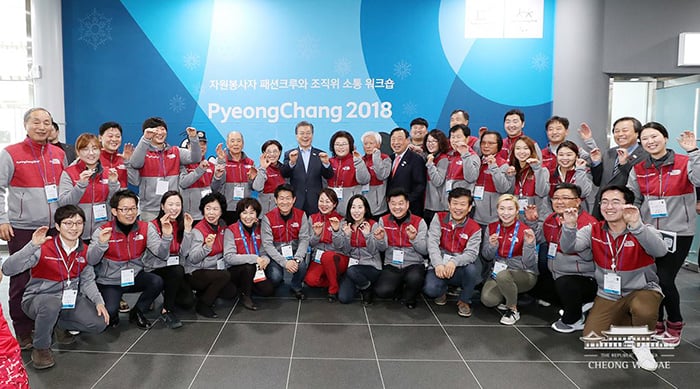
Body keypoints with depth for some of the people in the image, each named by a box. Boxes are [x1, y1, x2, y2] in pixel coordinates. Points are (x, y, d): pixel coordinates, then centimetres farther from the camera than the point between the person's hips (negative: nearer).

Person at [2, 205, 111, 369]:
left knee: (99, 323, -14)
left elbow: (87, 280, 4)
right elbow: (7, 269, -29)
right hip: (37, 299, -5)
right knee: (52, 303, -41)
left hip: (70, 298, 5)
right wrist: (33, 245, -39)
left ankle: (59, 324, 17)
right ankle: (41, 348, -12)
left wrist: (98, 301, -11)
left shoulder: (84, 251, -2)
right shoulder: (43, 248, -20)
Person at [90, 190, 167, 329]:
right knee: (110, 312, -26)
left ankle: (137, 312, 3)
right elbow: (91, 261, -20)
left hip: (134, 277, 3)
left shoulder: (145, 228, -6)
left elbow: (161, 253, -15)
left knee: (157, 282, -25)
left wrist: (166, 235, -33)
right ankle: (112, 315, 15)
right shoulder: (103, 231, -13)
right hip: (109, 282, -3)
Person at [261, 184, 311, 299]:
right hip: (276, 255, -1)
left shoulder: (301, 215, -4)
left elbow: (304, 239, -9)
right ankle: (277, 284, 14)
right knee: (275, 277, -26)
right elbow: (267, 244, -14)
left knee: (302, 265, -30)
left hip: (295, 252, 1)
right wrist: (284, 262, -25)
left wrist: (296, 259, -25)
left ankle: (296, 287, 3)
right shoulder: (268, 218, -10)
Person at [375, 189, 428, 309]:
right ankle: (401, 290, 12)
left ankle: (409, 298, 2)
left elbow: (425, 250, -4)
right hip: (391, 265, 2)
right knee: (382, 291, -25)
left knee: (414, 279, -36)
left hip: (414, 264, -1)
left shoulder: (419, 222, 0)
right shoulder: (383, 221, 6)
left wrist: (414, 238, -21)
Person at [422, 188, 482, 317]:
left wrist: (454, 262, -35)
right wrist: (438, 264, -28)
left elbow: (471, 253, -14)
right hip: (440, 265, 0)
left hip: (460, 268, 0)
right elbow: (432, 243, -11)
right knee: (430, 289, -29)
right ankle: (443, 290, 13)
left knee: (472, 269, -34)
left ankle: (464, 301, -4)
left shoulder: (475, 228, -2)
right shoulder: (439, 218, 0)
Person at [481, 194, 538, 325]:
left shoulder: (525, 231, -13)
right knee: (487, 300, -24)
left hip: (524, 275, -3)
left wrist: (529, 244, -33)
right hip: (497, 272, 4)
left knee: (502, 275, -36)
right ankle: (506, 297, 12)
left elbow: (529, 264, -16)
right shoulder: (491, 228, -1)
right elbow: (486, 257, 3)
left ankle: (513, 310, -10)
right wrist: (492, 246, -18)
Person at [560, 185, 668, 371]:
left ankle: (641, 344, -3)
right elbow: (569, 248, -18)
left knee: (643, 310, -37)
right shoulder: (594, 231, -4)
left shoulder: (642, 231, -13)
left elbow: (660, 251, -33)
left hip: (642, 290, -3)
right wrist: (569, 226, -38)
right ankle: (625, 321, 22)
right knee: (592, 338, -7)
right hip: (608, 295, 4)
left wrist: (636, 225, -48)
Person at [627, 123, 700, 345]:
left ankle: (674, 325, 19)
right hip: (649, 232, 4)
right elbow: (633, 201, 6)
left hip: (678, 233, -4)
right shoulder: (639, 170, 5)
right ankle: (656, 323, 26)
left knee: (664, 280, -6)